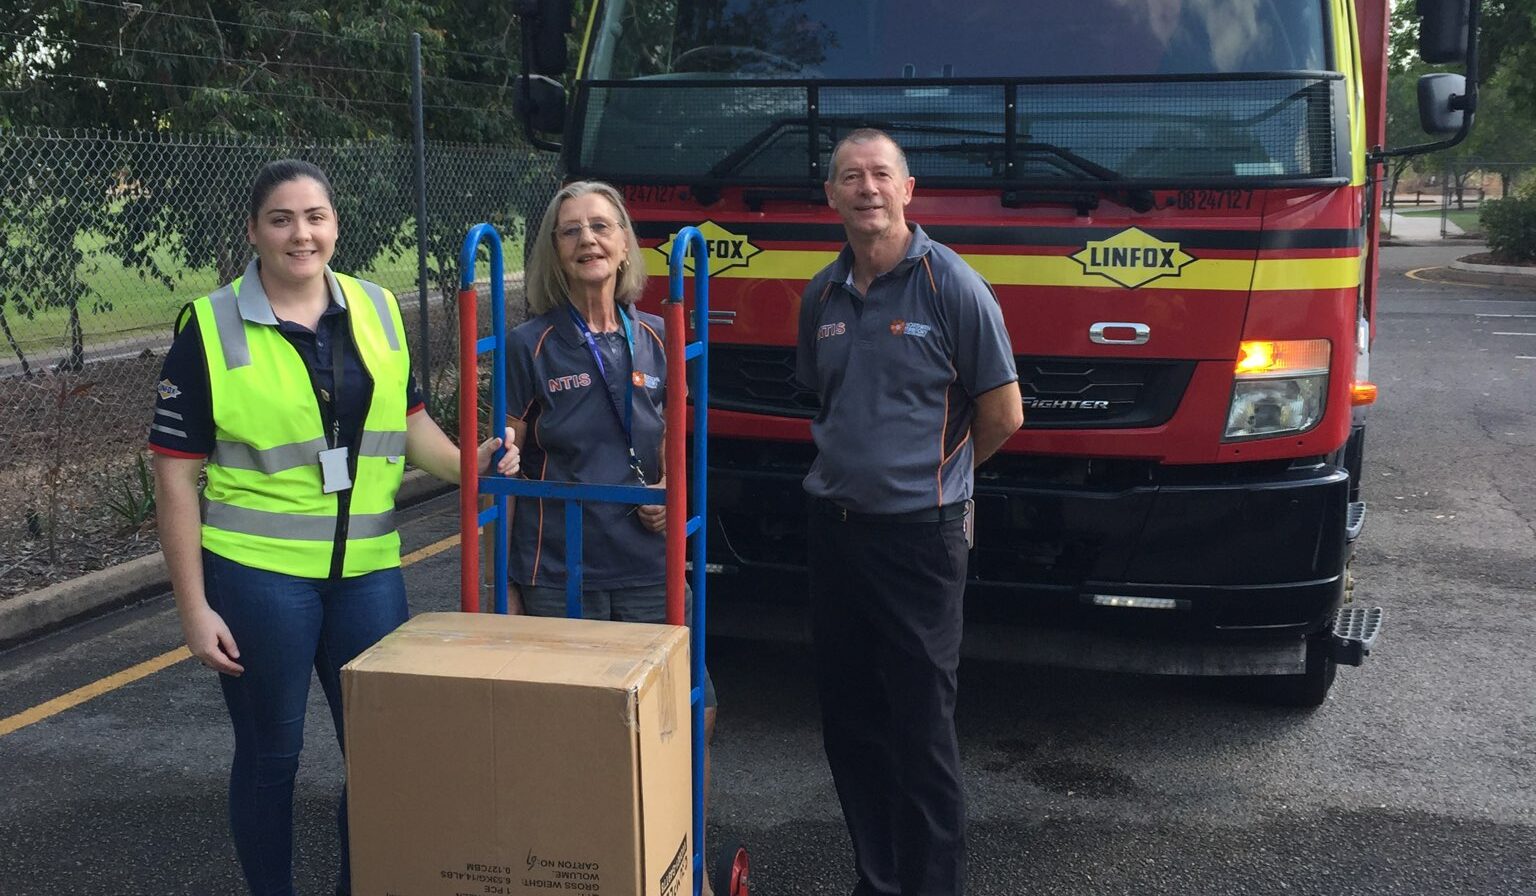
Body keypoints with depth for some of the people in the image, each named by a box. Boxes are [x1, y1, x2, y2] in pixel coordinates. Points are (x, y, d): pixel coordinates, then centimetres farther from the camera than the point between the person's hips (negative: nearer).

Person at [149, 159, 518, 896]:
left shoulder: (377, 310, 5)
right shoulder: (211, 328, -7)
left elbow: (407, 420, 14)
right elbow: (176, 476, -6)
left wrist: (467, 464, -6)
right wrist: (194, 607, -8)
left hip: (367, 570, 4)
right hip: (258, 575, -4)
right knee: (270, 752, 9)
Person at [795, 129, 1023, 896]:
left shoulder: (951, 285, -9)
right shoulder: (822, 295, 8)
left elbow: (1003, 414, -6)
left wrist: (931, 472, 6)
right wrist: (856, 465, 13)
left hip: (919, 532, -6)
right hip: (834, 527, 6)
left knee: (920, 721, 0)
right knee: (848, 717, 12)